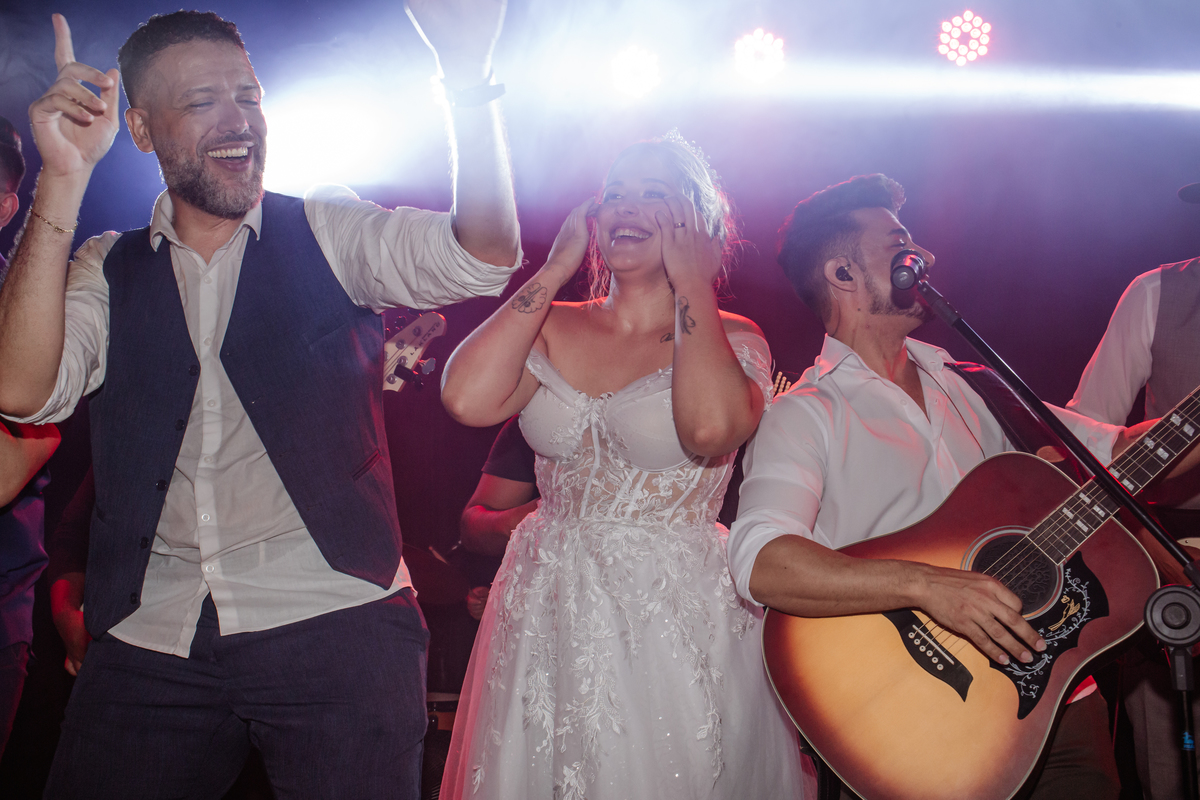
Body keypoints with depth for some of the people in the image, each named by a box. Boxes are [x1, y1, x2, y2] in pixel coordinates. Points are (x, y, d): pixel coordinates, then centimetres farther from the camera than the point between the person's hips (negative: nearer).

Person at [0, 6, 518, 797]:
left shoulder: (329, 233, 8)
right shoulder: (105, 270, 11)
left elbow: (483, 255, -9)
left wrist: (466, 71, -22)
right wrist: (64, 179, -14)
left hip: (334, 621, -2)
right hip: (151, 639, 2)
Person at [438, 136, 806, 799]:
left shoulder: (731, 340, -2)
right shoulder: (555, 331, 7)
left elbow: (711, 427, -25)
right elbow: (467, 400, -12)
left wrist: (691, 286, -13)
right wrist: (554, 271, -3)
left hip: (676, 615, -3)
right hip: (548, 613, 3)